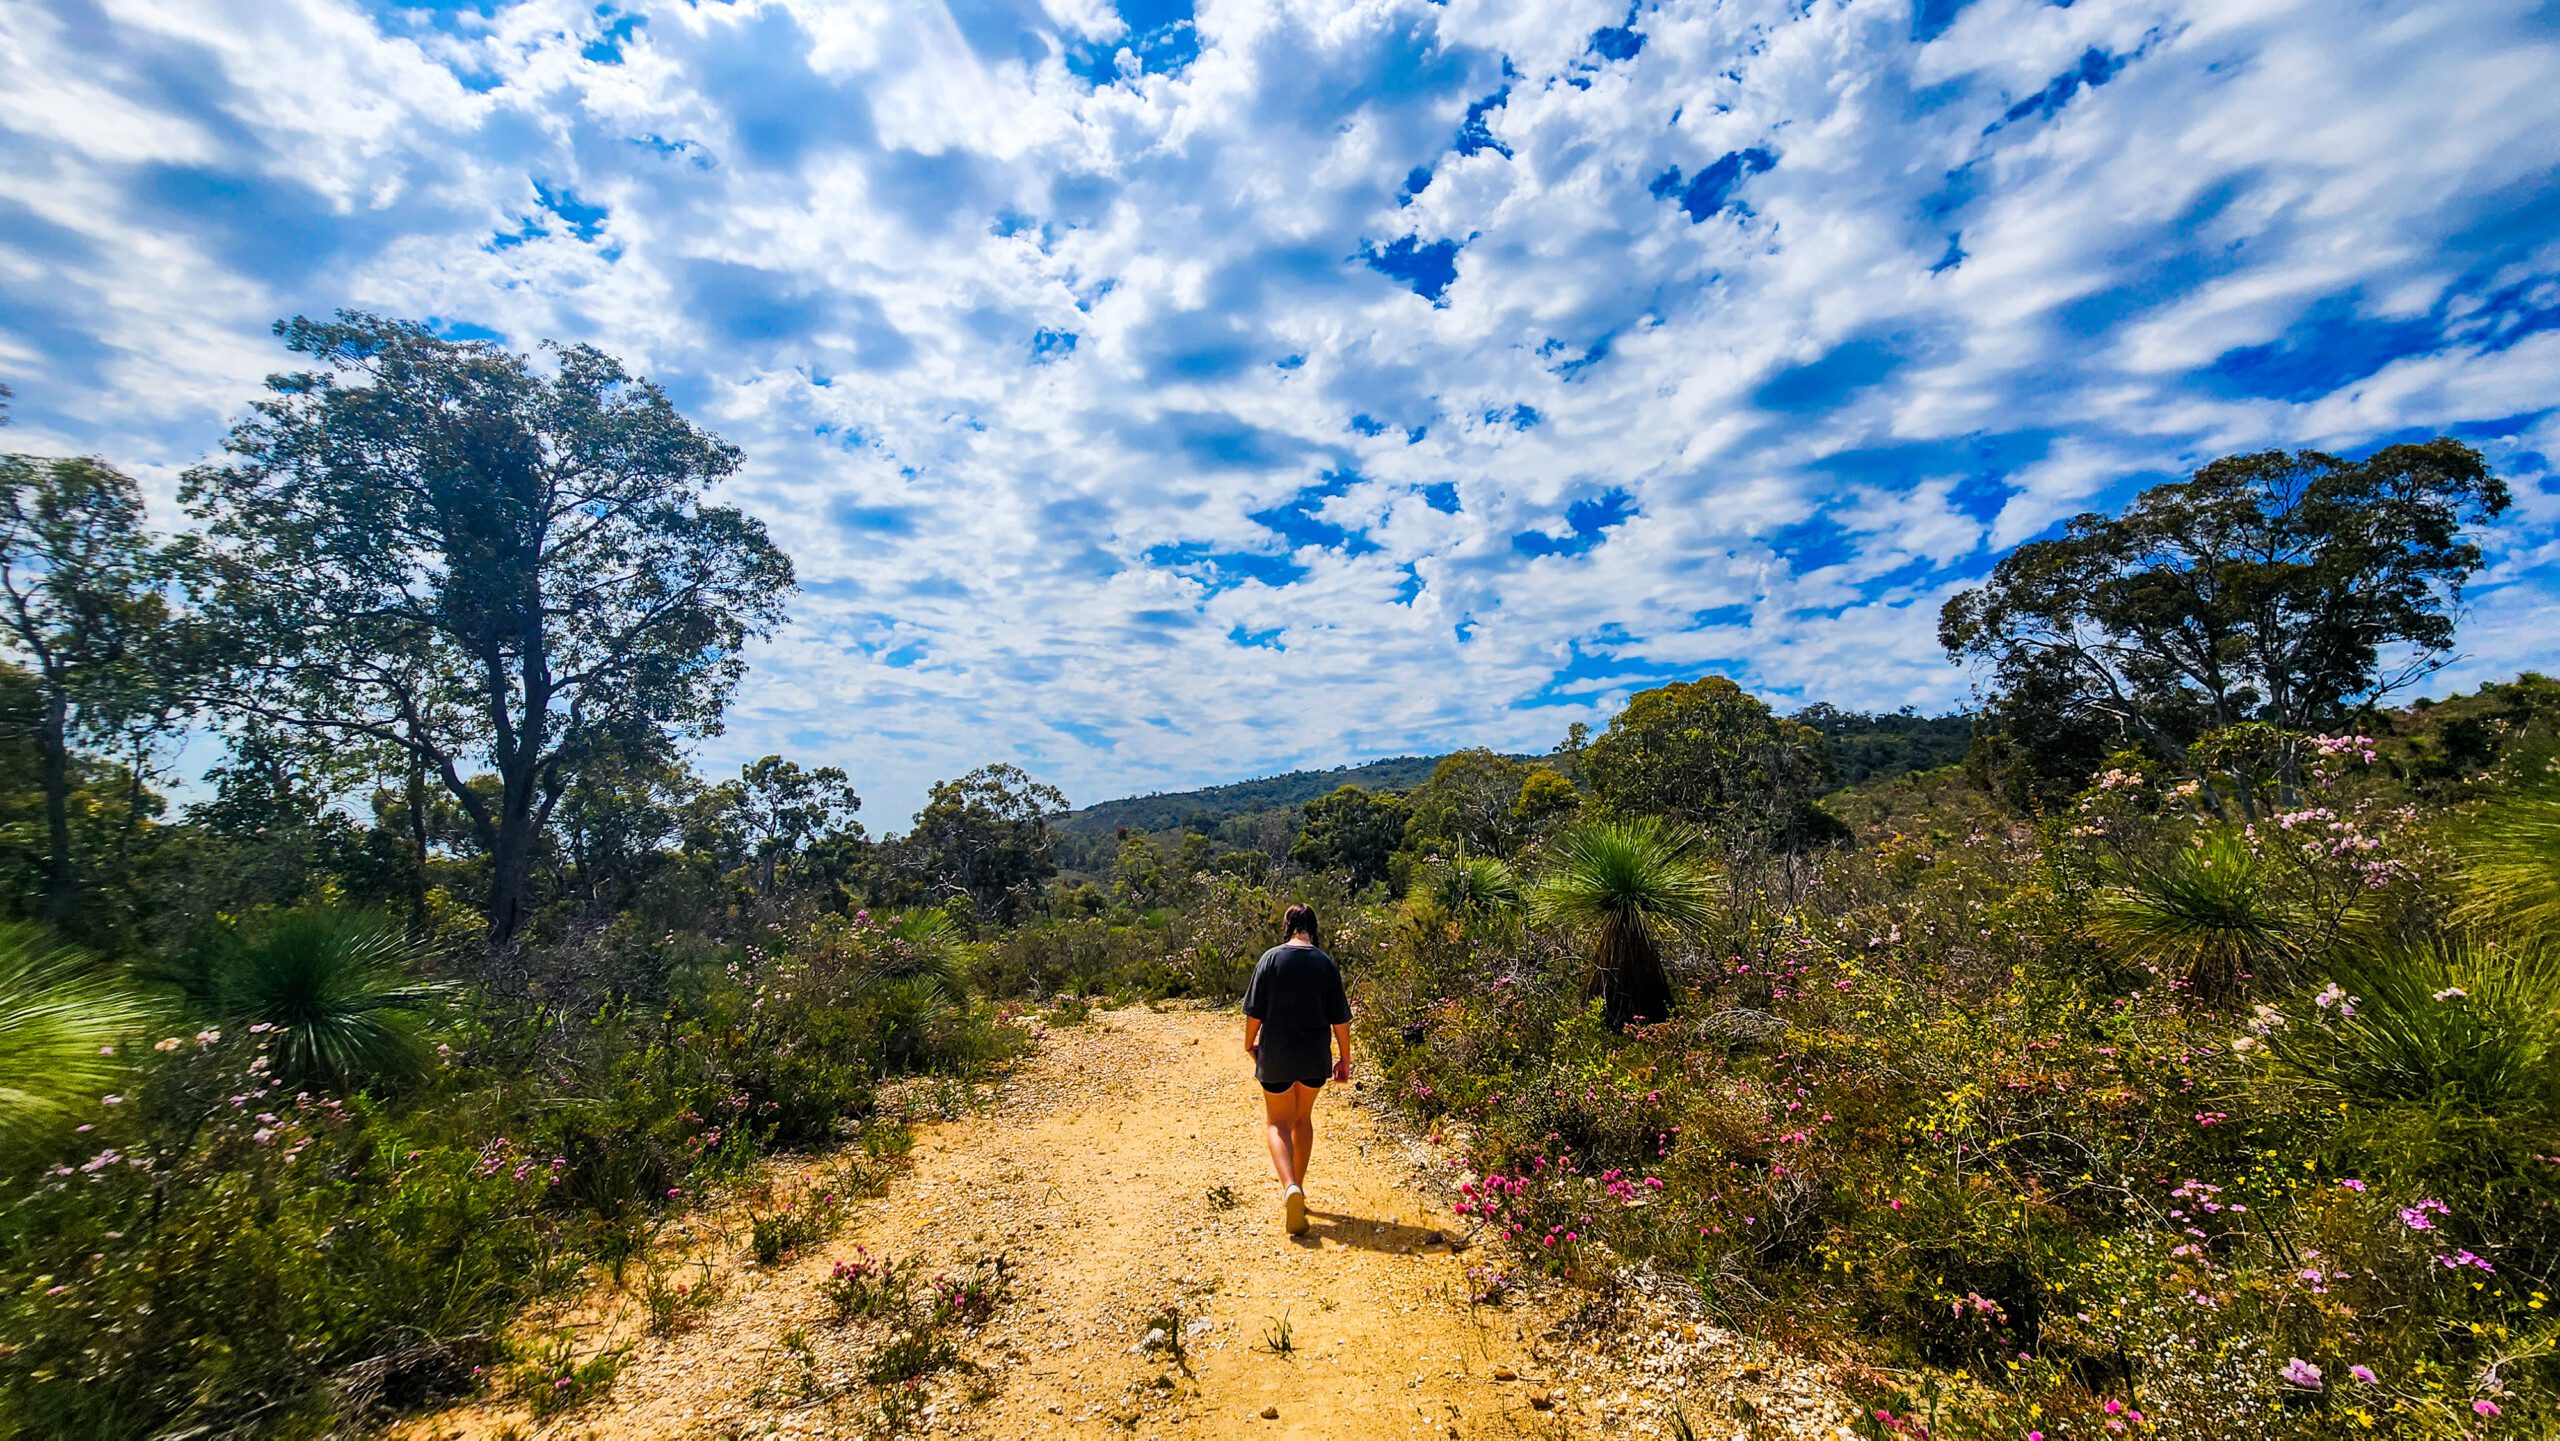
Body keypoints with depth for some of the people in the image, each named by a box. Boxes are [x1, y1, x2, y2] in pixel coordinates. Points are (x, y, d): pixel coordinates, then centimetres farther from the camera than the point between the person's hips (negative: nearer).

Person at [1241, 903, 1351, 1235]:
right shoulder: (1326, 964, -4)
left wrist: (1249, 1044, 10)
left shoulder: (1271, 958, -10)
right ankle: (1298, 1188, 30)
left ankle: (1290, 1186, -12)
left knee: (1277, 1122, 11)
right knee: (1303, 1118, 22)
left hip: (1276, 1056, -2)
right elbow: (1340, 1019, -2)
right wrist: (1345, 1059, 9)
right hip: (1315, 1058, 2)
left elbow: (1254, 1011, -7)